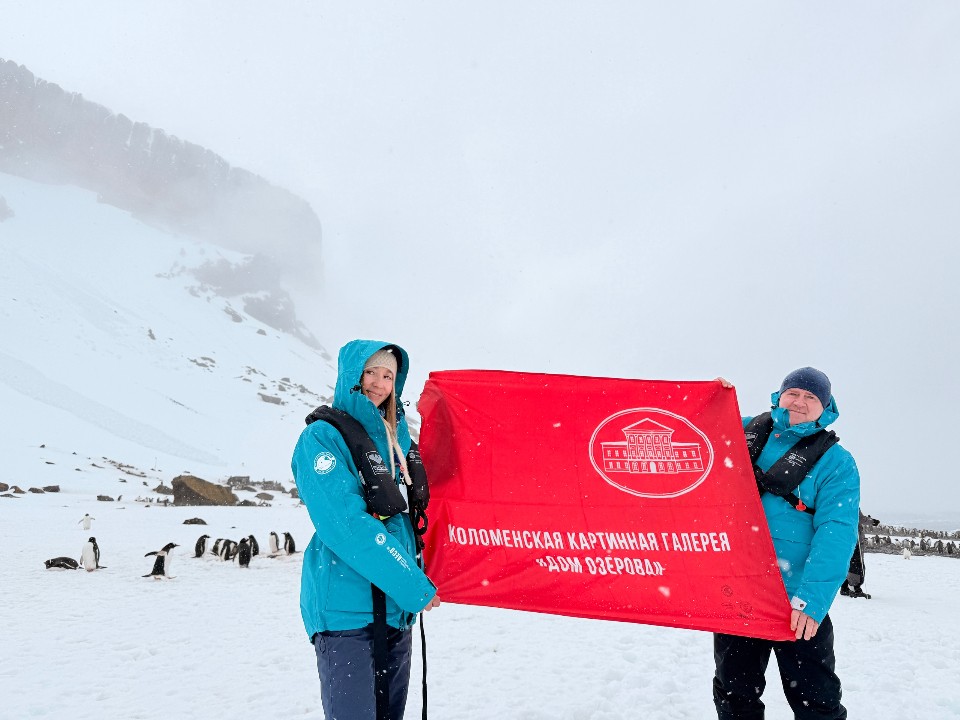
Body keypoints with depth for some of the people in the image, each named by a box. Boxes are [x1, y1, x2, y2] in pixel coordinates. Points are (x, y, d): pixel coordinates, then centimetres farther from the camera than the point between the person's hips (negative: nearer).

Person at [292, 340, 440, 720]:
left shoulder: (397, 436, 12)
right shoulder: (322, 437, -9)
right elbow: (347, 525, -19)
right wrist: (414, 586, -18)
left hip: (397, 605, 7)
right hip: (346, 607, -7)